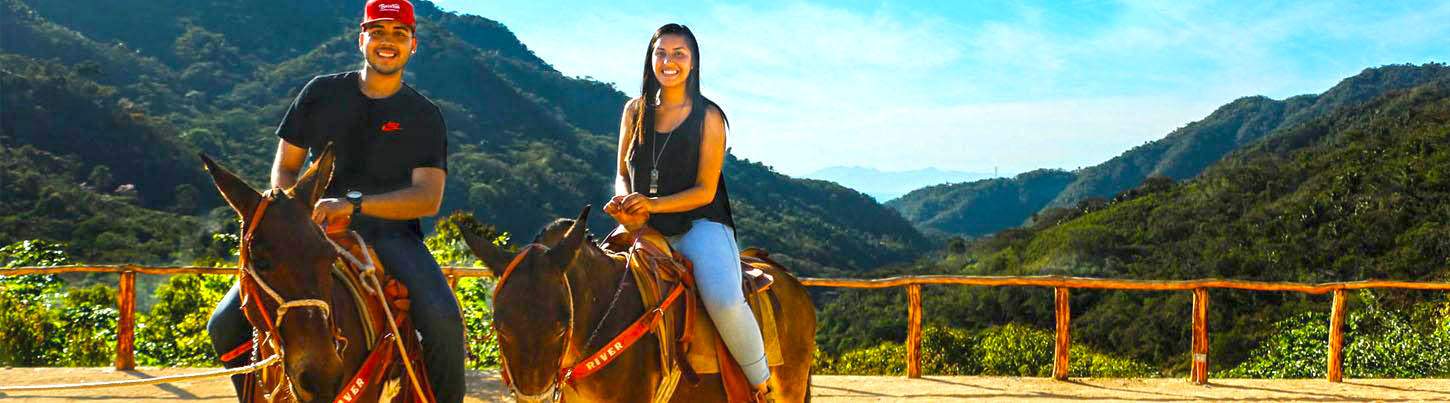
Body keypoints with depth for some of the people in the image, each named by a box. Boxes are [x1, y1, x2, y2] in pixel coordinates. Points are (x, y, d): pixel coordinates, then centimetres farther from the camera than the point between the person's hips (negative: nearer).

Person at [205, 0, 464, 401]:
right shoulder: (321, 93, 9)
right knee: (225, 326, -11)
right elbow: (284, 167, 14)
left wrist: (354, 202, -23)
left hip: (390, 234, -2)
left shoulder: (425, 116, 3)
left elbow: (429, 198, -9)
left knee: (443, 322, -32)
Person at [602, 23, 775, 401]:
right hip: (645, 229, 5)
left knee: (723, 299, -32)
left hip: (699, 226, -5)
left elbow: (705, 191, -7)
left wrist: (652, 205, -21)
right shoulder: (635, 111, 10)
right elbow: (623, 174, 14)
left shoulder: (708, 117, -3)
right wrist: (625, 204, -10)